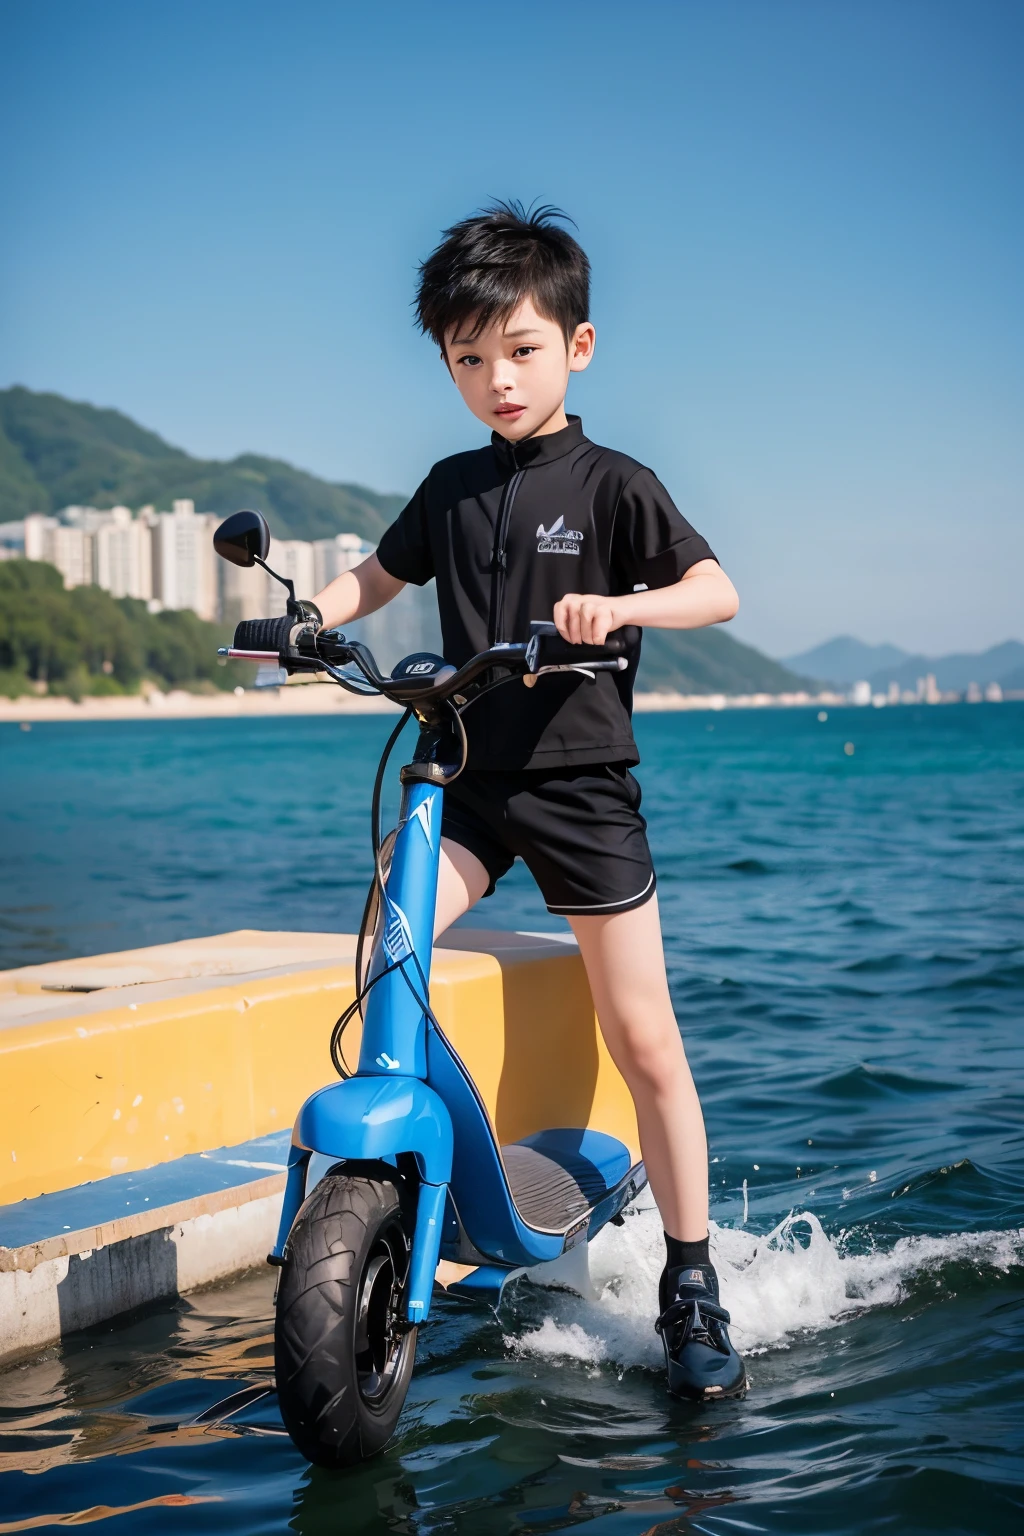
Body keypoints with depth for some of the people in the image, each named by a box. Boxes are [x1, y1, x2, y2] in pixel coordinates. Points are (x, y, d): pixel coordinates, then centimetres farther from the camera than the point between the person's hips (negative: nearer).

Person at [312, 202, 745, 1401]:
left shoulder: (611, 485, -3)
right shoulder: (451, 487, 10)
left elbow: (716, 591, -10)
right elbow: (380, 575, 22)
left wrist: (617, 605, -29)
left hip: (580, 785, -4)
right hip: (465, 778, 4)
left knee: (644, 1043, -1)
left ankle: (690, 1286, 10)